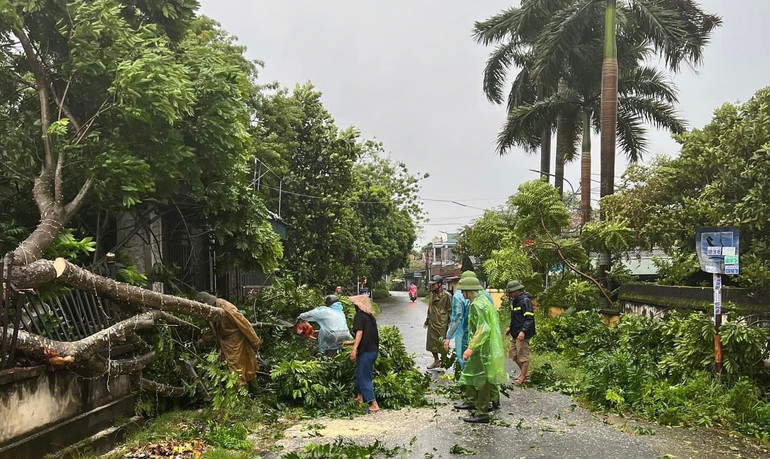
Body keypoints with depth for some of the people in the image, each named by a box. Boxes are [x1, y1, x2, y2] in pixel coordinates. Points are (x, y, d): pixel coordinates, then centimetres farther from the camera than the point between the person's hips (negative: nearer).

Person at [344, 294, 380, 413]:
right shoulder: (371, 316, 16)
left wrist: (354, 349, -28)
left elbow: (359, 332, -22)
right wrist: (351, 343, 34)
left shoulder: (359, 316, -8)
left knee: (364, 377, -1)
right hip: (374, 350, 8)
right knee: (359, 373, 23)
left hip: (366, 351, -8)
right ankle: (360, 397, 32)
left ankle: (374, 405, -2)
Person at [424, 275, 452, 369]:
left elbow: (450, 311, -9)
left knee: (442, 345, 0)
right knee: (431, 344, 14)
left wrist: (449, 325, -11)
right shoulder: (432, 294, 11)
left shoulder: (446, 296, -11)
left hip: (442, 325, -7)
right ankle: (436, 361, 33)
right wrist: (427, 321, 21)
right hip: (432, 324, 7)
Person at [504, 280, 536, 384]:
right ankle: (525, 373, 27)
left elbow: (529, 318, -23)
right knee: (512, 354, 15)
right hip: (515, 333, 11)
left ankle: (523, 377, 10)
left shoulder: (525, 301, -17)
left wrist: (523, 331, -31)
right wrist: (510, 327, 24)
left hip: (522, 334, -10)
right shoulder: (515, 301, 14)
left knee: (523, 356, -1)